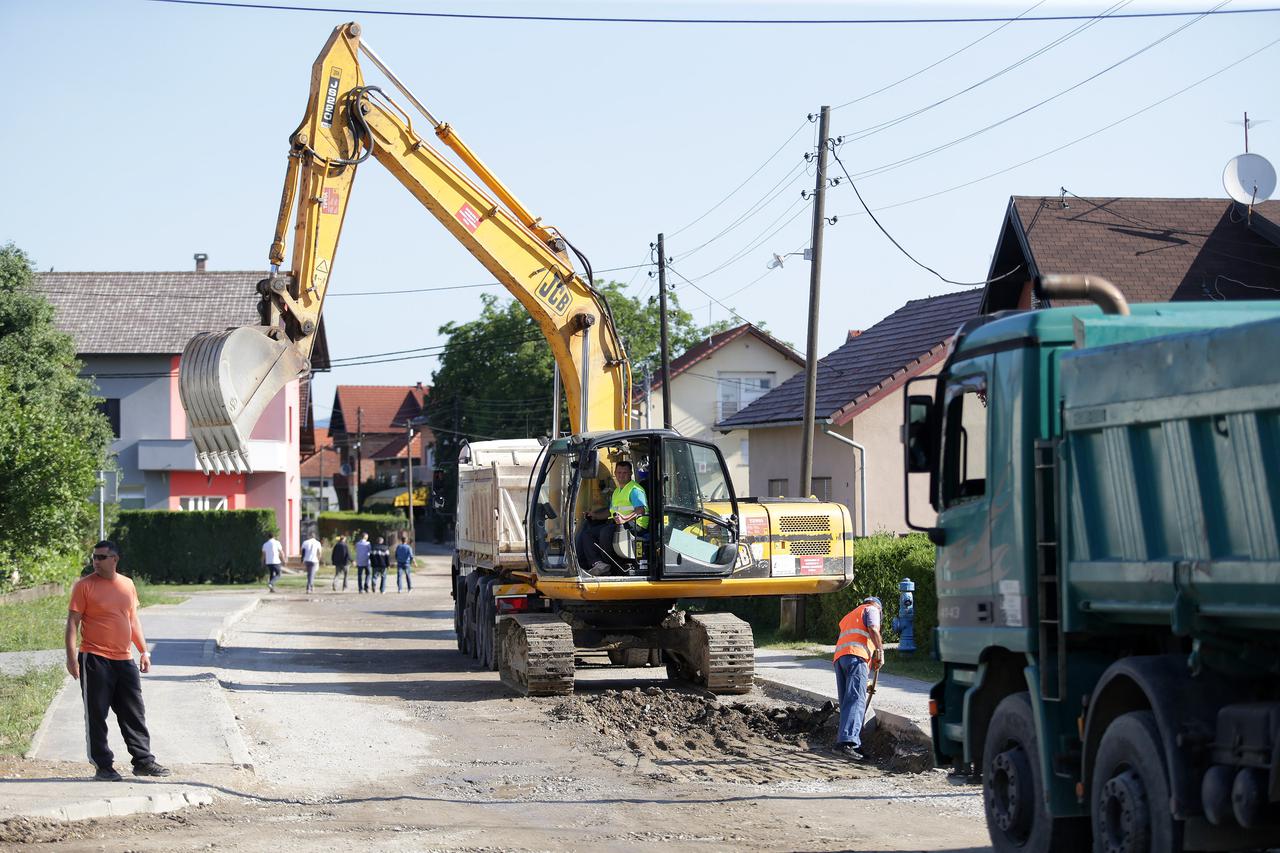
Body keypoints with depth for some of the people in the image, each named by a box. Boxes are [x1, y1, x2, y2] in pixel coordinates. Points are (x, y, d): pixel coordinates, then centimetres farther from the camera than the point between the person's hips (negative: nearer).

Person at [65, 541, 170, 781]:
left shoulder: (127, 585, 11)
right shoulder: (85, 586, -5)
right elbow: (73, 621, -7)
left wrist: (144, 651, 17)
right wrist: (71, 655, -14)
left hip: (124, 660, 5)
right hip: (94, 660, -5)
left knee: (134, 714, 8)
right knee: (96, 715, -1)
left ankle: (144, 761, 15)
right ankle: (103, 766, 6)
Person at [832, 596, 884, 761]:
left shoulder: (849, 616, 39)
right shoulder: (871, 609, 16)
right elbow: (873, 630, -4)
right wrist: (880, 652, -4)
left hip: (839, 656, 8)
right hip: (856, 656, -8)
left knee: (846, 702, 7)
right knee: (856, 700, -18)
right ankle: (847, 741, -33)